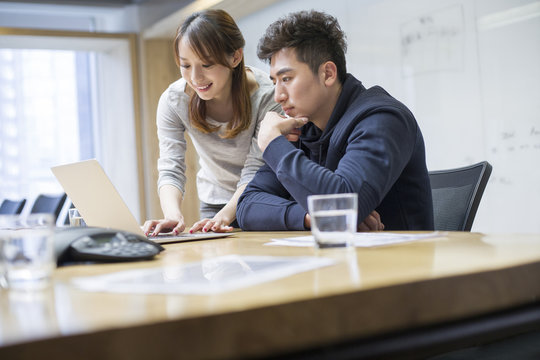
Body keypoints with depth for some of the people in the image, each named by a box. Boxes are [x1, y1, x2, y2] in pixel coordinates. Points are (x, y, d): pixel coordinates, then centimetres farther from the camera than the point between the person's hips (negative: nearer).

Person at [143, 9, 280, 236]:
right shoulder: (173, 101, -15)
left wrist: (225, 216, -37)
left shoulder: (266, 95, -23)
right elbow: (170, 170, -17)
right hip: (214, 201, 2)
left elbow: (255, 171, -21)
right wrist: (173, 215, -38)